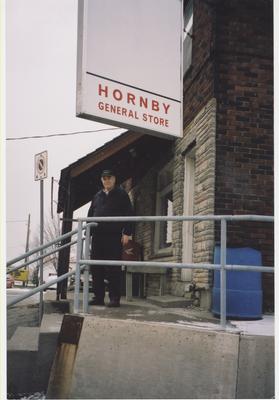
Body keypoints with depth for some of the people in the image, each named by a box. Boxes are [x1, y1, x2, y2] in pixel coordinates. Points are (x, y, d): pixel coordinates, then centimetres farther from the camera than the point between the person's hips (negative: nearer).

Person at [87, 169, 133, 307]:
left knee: (113, 269, -5)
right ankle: (98, 297, 12)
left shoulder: (121, 194, 5)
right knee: (96, 268, 4)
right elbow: (90, 214, 22)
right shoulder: (97, 196, 20)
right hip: (98, 236, 5)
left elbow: (128, 214, -2)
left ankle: (115, 298, -1)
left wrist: (126, 233, -10)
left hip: (114, 236, -5)